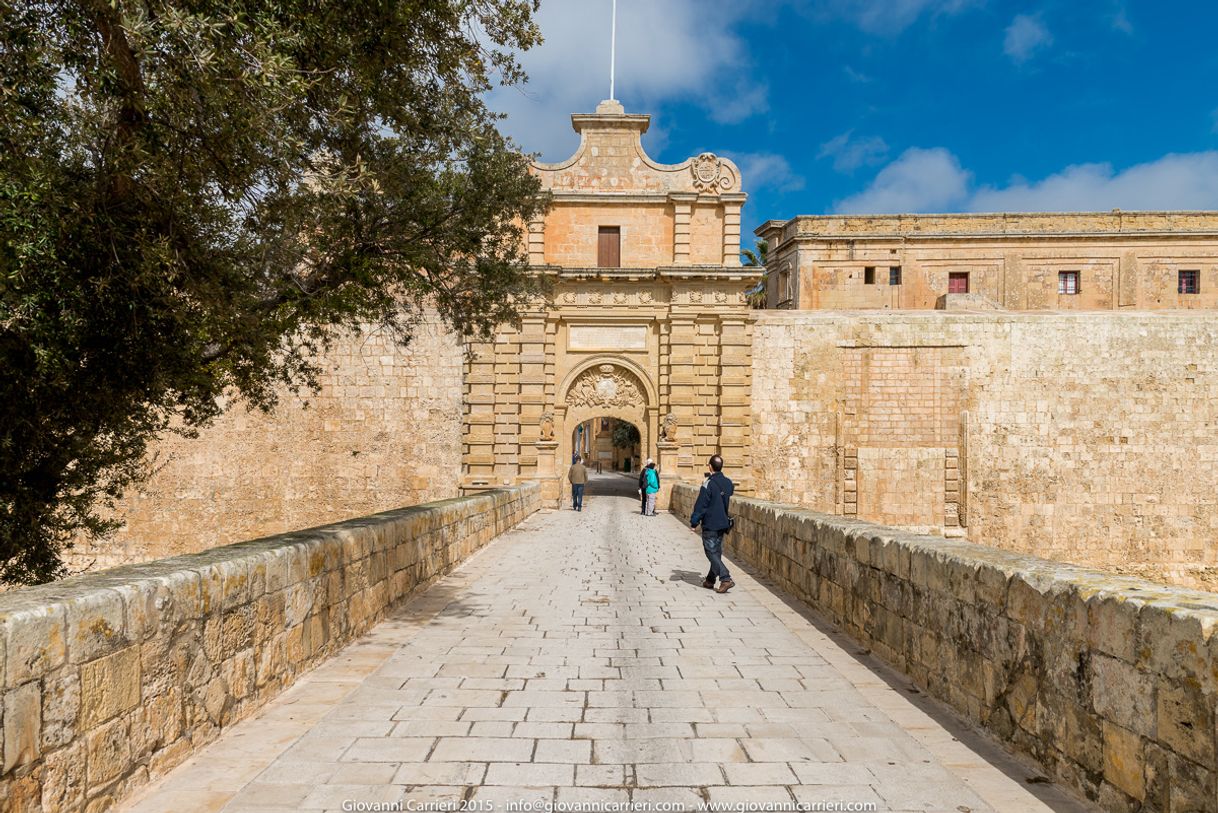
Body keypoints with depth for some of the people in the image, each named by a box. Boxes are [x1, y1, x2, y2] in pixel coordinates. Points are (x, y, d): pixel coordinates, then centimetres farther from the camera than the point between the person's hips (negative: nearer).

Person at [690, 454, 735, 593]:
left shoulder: (708, 485, -18)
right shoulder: (728, 483, 2)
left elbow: (700, 505, -16)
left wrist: (694, 522, -6)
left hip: (710, 525, -7)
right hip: (723, 523, 7)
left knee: (711, 553, -1)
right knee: (717, 552, 15)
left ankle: (726, 579, -13)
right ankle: (710, 580, 24)